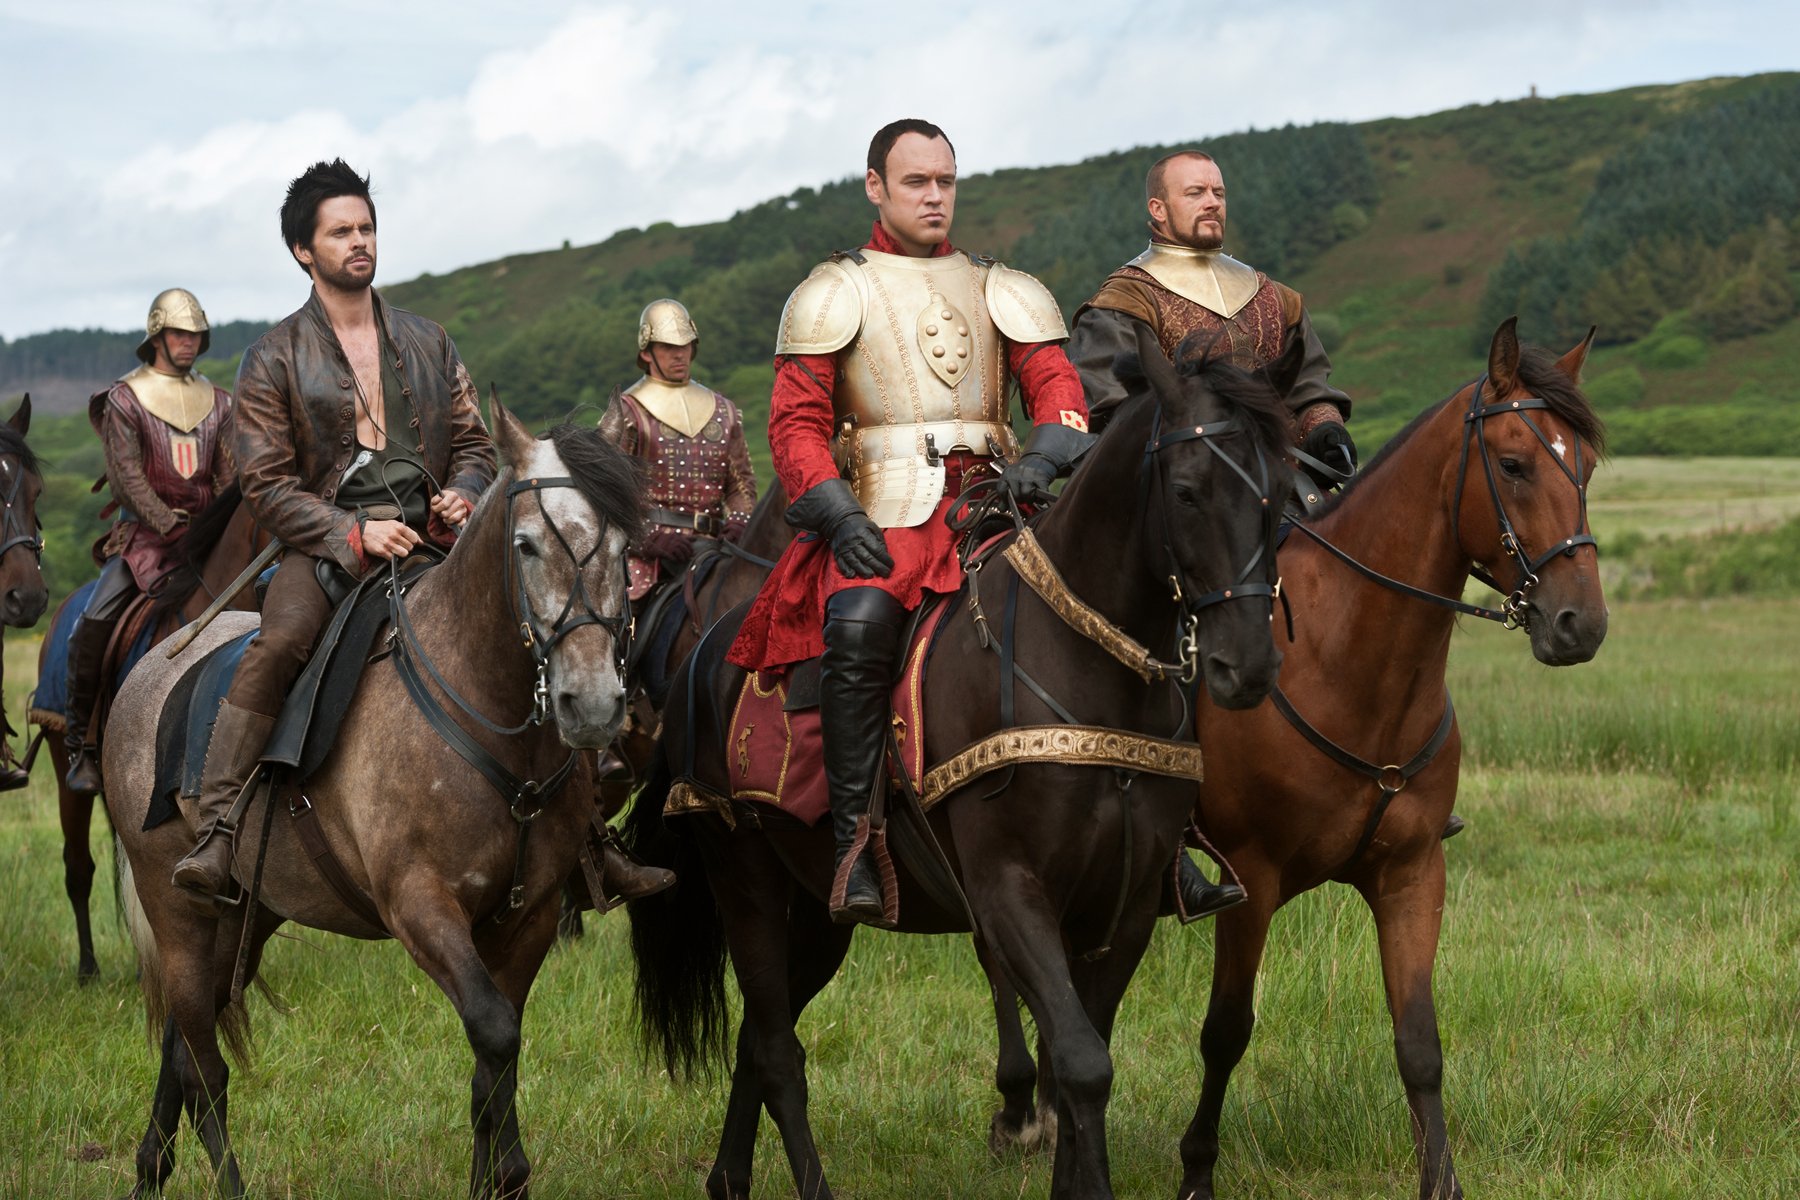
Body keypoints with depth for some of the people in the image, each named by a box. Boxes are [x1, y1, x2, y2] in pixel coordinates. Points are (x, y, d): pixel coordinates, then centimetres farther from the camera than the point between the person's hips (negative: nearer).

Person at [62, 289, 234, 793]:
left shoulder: (218, 402, 13)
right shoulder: (124, 400, 0)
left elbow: (229, 477, 9)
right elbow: (129, 477, -9)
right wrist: (171, 527, -19)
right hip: (142, 536, -3)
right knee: (95, 622, -22)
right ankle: (81, 741, -11)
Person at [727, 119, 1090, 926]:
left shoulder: (1003, 292, 21)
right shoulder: (836, 294, 11)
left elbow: (1055, 383, 9)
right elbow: (796, 421, 4)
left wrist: (1042, 455, -14)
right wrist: (837, 514, -14)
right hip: (882, 521, -3)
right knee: (859, 627, -34)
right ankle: (854, 838, -29)